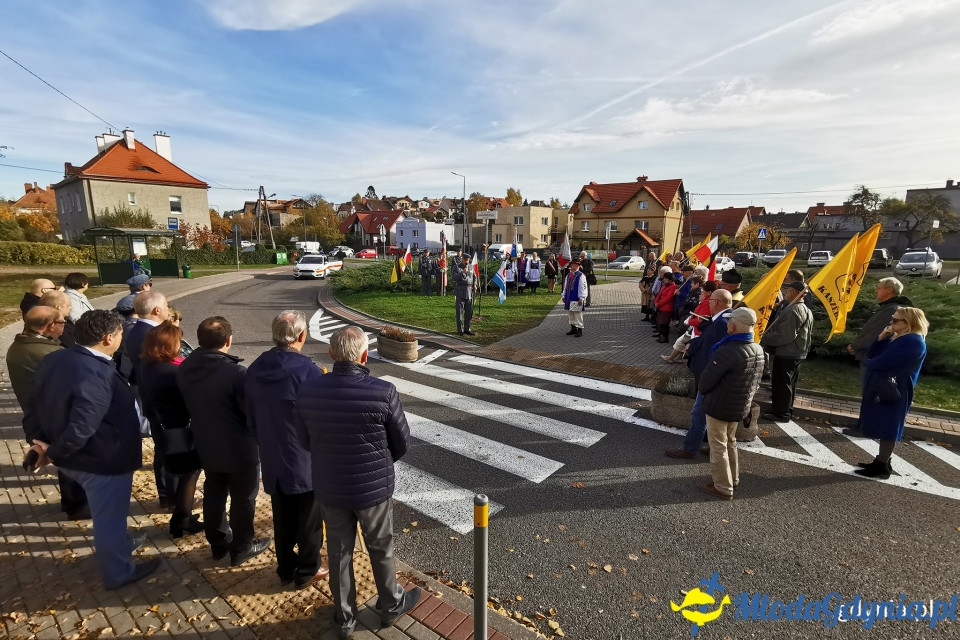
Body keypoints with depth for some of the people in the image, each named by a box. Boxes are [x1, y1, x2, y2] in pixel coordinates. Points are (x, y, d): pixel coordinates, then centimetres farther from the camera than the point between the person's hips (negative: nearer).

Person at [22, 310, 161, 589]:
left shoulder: (54, 360, -2)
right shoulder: (96, 374, -33)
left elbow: (34, 408, 5)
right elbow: (81, 428, -33)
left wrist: (44, 443, 4)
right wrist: (54, 454, -15)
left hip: (75, 456, 9)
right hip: (103, 460, -9)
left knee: (107, 513, 30)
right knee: (109, 517, 13)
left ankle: (119, 543, 53)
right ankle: (117, 572, 33)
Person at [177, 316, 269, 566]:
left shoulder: (185, 369, -7)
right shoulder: (235, 372, -30)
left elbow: (188, 406, 7)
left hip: (206, 447, 7)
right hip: (240, 450, -6)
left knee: (213, 494, 24)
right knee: (243, 499, 13)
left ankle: (218, 543, 41)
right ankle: (241, 548, 30)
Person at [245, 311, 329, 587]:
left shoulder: (254, 370, -2)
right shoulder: (308, 371, -24)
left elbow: (251, 417, 8)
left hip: (272, 459, 6)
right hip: (306, 460, -6)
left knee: (282, 518, 22)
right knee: (309, 519, 14)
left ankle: (285, 568, 39)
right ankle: (307, 571, 31)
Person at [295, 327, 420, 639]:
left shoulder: (307, 391, -14)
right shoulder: (383, 392, -25)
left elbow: (305, 441, 2)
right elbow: (402, 442, -11)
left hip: (328, 488, 3)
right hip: (374, 487, -3)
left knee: (339, 551, 23)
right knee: (381, 549, 21)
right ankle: (391, 606, 44)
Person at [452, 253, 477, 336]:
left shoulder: (470, 267, 12)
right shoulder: (456, 267, -1)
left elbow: (474, 277, 19)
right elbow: (454, 278, -13)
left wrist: (474, 285, 2)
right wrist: (462, 273, -24)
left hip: (469, 292, 5)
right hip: (460, 292, -5)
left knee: (469, 312, 7)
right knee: (460, 312, -1)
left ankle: (467, 329, 18)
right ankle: (460, 330, 7)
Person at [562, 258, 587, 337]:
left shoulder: (581, 276, -11)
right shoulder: (568, 275, 11)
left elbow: (583, 287, -14)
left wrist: (581, 298, -17)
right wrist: (564, 296, 15)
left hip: (577, 300, -7)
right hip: (568, 299, 7)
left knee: (578, 315, 0)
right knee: (570, 315, 14)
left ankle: (579, 329, 8)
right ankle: (573, 328, 26)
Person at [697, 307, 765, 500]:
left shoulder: (728, 352, -28)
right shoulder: (758, 350, 0)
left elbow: (706, 381, -22)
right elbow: (755, 382, 10)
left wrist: (703, 390, -1)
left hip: (719, 406, -8)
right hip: (741, 406, 8)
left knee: (718, 447, 7)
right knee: (730, 442, 25)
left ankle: (723, 487, 18)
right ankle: (732, 478, 40)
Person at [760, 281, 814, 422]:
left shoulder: (793, 311, -22)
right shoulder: (806, 310, 14)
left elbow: (785, 336, -27)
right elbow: (807, 335, 20)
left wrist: (765, 339, -18)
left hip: (786, 354, -11)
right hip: (797, 353, 11)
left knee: (780, 384, -1)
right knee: (789, 384, 19)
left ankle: (780, 413, 7)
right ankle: (787, 411, 29)